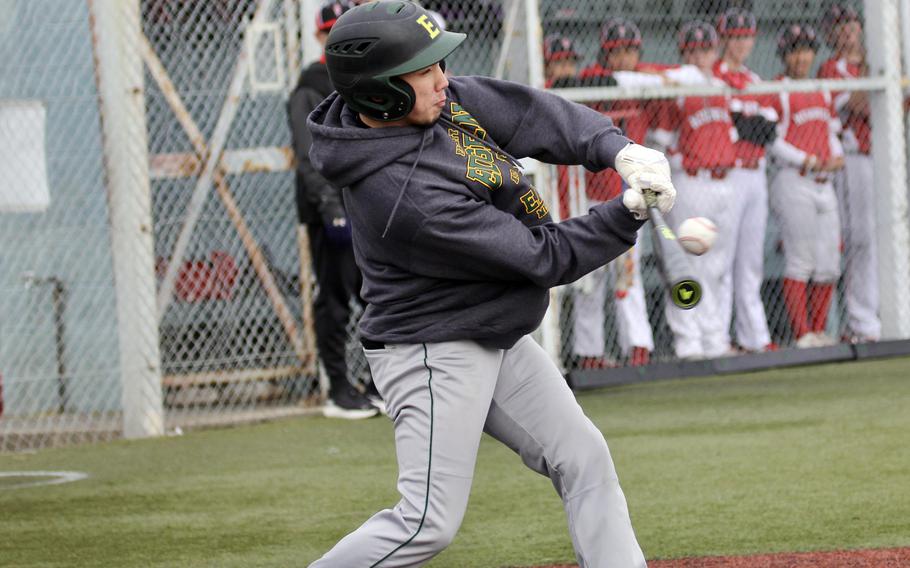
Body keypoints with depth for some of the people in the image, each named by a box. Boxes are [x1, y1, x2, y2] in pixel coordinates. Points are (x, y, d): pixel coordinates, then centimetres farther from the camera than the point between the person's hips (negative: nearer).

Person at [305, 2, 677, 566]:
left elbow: (532, 114, -1)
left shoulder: (439, 99, -7)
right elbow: (546, 259, -23)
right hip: (432, 353, -10)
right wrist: (632, 210, -19)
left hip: (499, 342, 10)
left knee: (584, 459, 8)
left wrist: (618, 150, -17)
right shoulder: (403, 195, -31)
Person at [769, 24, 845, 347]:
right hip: (794, 184, -7)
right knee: (800, 262, -8)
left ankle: (818, 331, 12)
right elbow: (773, 142, -8)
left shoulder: (822, 92, 18)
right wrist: (809, 162, -17)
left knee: (829, 265, 5)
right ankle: (802, 334, -6)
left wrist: (837, 156, 2)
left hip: (824, 184, 7)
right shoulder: (777, 91, -3)